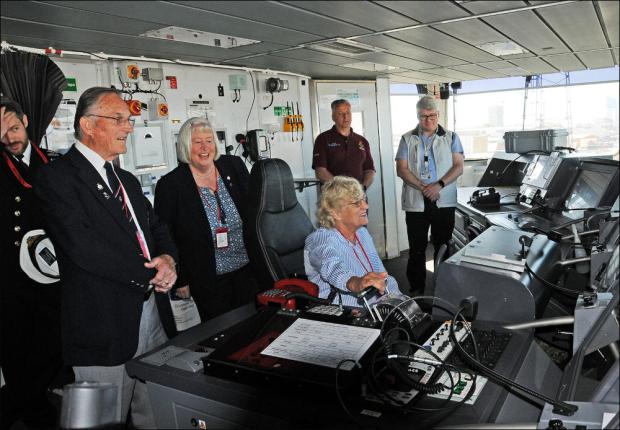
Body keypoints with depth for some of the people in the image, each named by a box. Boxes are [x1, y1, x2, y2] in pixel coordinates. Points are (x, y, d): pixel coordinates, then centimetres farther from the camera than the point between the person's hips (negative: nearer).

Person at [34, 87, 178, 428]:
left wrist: (167, 259, -7)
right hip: (103, 327, -7)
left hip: (151, 316, 7)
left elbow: (158, 229, 17)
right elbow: (83, 246, -21)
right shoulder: (57, 177, -10)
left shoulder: (127, 180, 17)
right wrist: (150, 275, -13)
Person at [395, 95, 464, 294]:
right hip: (415, 203, 0)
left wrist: (439, 185, -16)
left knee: (443, 247, 7)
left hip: (444, 202, 0)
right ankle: (417, 289, 15)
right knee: (416, 249, 5)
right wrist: (423, 188, -14)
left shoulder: (451, 138, 9)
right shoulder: (407, 139, 7)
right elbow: (401, 169, -1)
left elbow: (458, 166, 0)